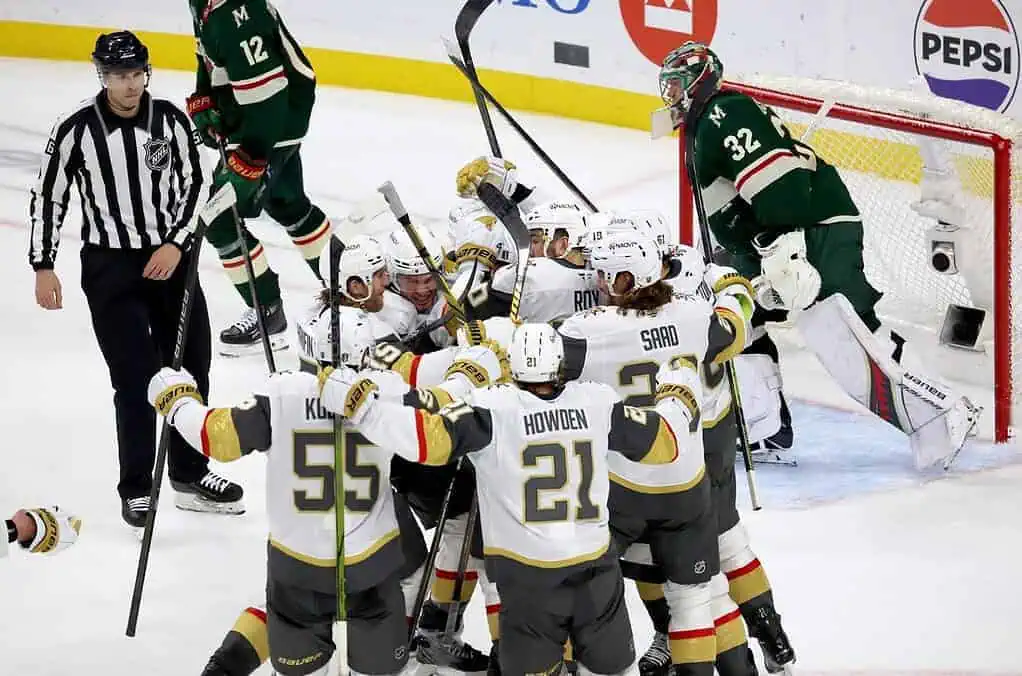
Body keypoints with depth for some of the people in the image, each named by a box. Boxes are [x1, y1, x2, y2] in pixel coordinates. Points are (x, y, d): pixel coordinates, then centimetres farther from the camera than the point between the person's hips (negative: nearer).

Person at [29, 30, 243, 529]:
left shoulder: (170, 120, -5)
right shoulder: (76, 130, -12)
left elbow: (194, 185, 3)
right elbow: (49, 197, -3)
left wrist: (177, 243, -9)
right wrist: (43, 267, -3)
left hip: (172, 259, 4)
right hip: (110, 269, -3)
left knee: (191, 368, 10)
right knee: (135, 380, -6)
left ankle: (190, 476, 27)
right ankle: (136, 489, 8)